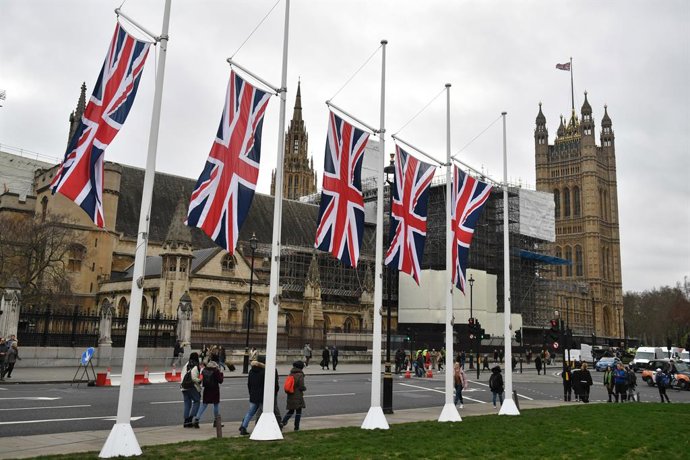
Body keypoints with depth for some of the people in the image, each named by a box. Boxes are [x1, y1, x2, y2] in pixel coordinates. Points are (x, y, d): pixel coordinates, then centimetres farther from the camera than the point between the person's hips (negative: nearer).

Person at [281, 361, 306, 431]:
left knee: (291, 411, 18)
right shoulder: (300, 375, -15)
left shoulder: (291, 374, 5)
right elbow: (301, 387, -16)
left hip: (290, 396, 6)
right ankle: (296, 427, 8)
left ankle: (283, 421, 2)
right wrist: (305, 388, 4)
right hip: (298, 396, -6)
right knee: (298, 411, 6)